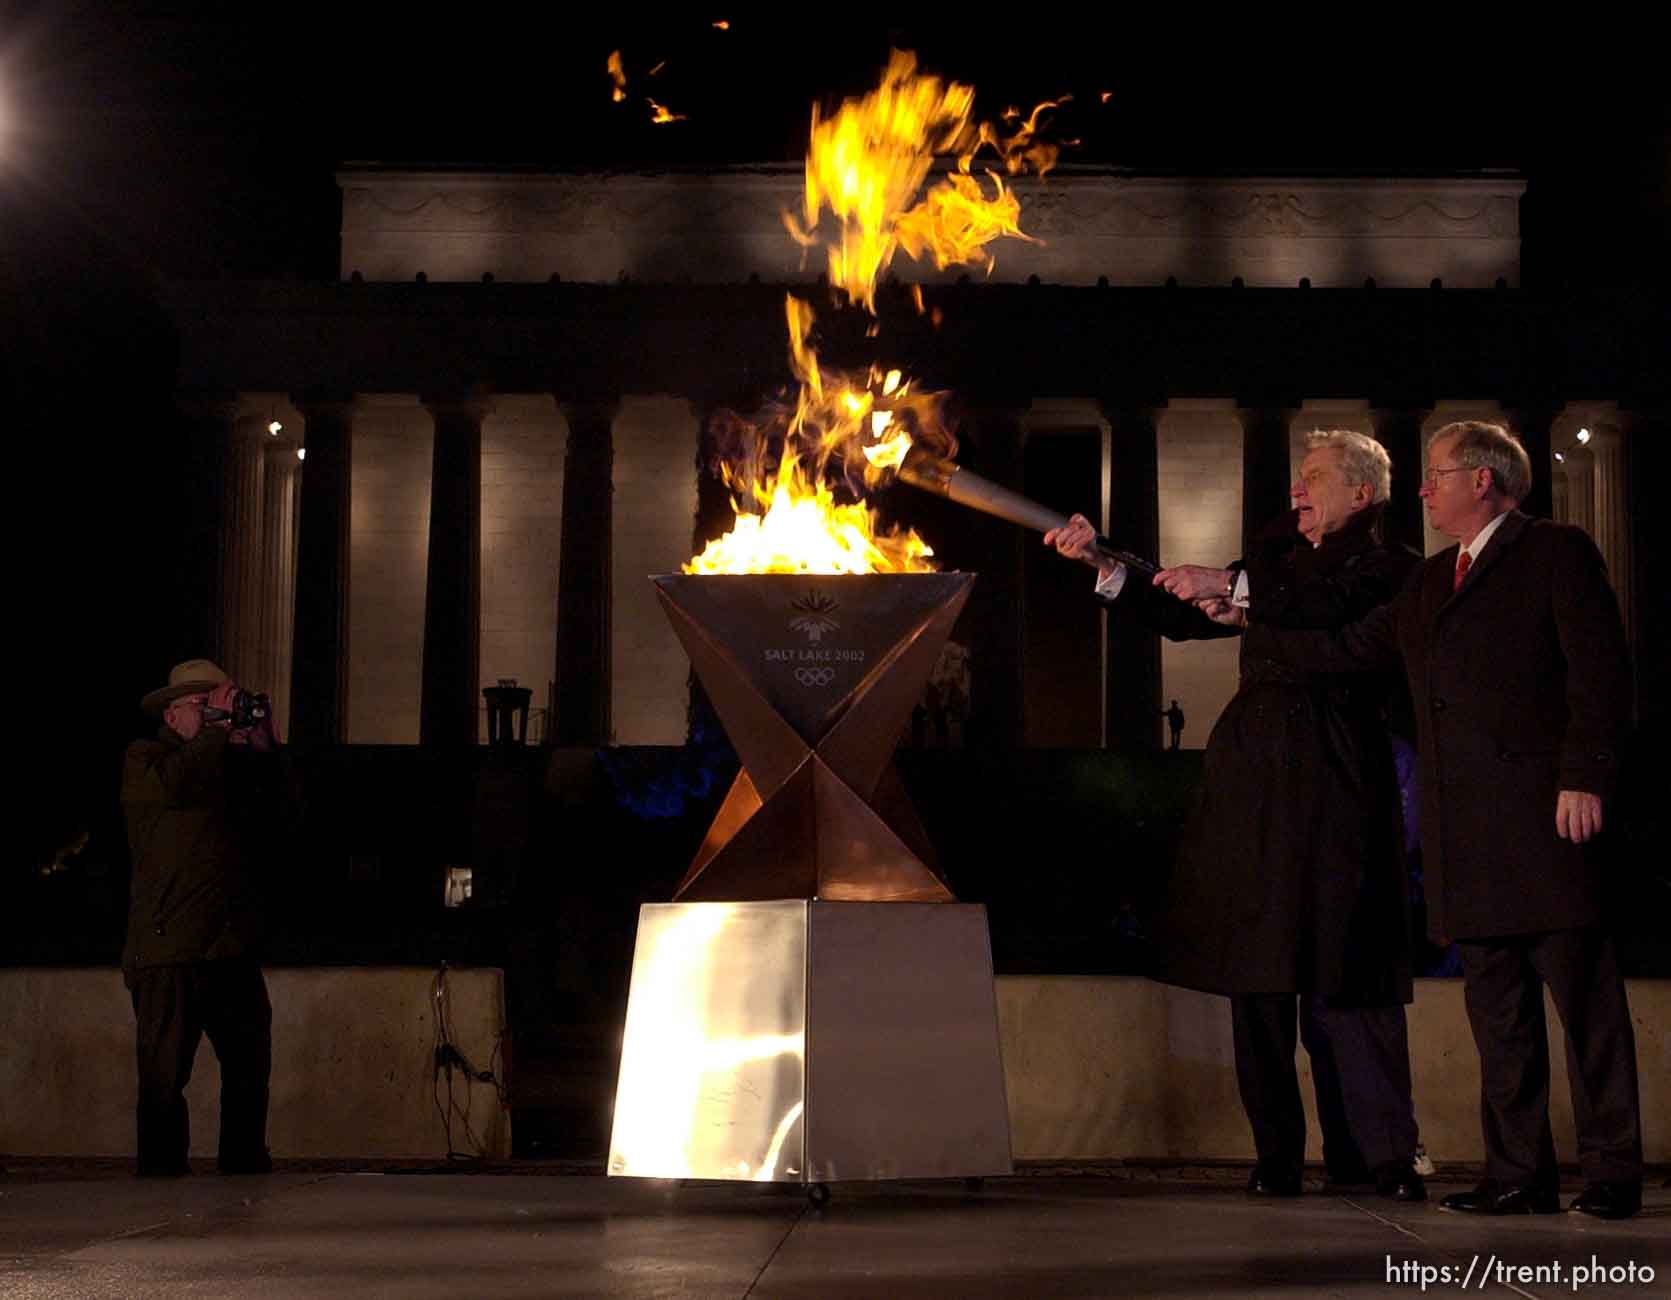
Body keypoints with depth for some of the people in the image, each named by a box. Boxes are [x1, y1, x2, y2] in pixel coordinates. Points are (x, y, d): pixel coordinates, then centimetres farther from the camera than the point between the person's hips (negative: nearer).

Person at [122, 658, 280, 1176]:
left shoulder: (230, 764, 22)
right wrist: (219, 729, -15)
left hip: (232, 946, 6)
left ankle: (246, 1163, 17)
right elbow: (171, 784, -19)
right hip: (169, 947, -6)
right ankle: (163, 1168, 3)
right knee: (165, 1070, -4)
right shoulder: (144, 758, 5)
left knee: (250, 1059, 8)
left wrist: (263, 757, 5)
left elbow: (262, 831, 13)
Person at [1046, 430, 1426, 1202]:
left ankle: (1380, 1153, 1)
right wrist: (1104, 566, 7)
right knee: (1257, 976, 3)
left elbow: (1333, 615, -17)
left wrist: (1232, 585, -20)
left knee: (1347, 972, -6)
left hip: (1334, 789, -5)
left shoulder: (1389, 568, 3)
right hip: (1253, 783, 5)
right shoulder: (1276, 561, 20)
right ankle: (1276, 1157, 8)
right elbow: (1180, 619, 17)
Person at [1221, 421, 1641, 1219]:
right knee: (1495, 1004, 8)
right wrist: (1249, 622, 19)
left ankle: (1612, 1173, 2)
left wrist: (1584, 777, -16)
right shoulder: (1431, 582, 22)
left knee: (1584, 995, -3)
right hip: (1464, 828, 7)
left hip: (1541, 812, -7)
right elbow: (1347, 652, 23)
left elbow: (1601, 670, -7)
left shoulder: (1557, 553, 1)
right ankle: (1518, 1173, 13)